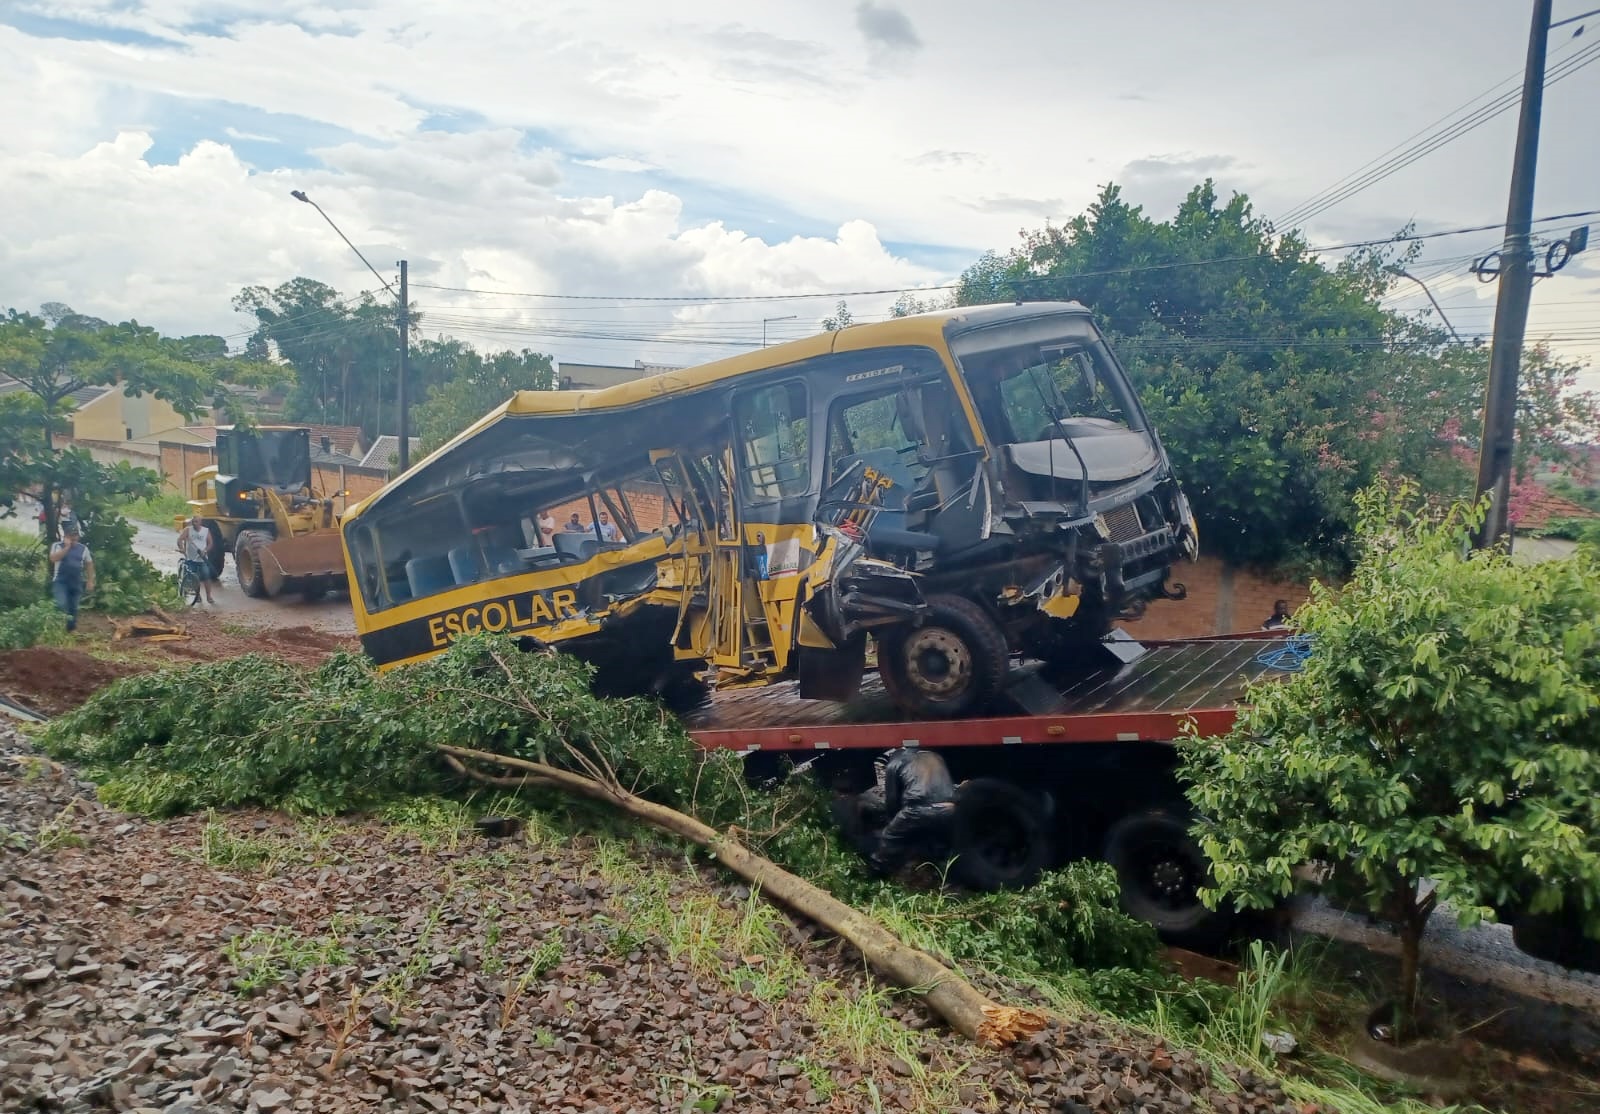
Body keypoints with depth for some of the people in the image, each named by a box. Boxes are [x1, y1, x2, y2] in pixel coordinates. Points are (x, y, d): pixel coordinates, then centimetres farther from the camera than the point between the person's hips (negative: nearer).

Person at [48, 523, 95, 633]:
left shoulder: (83, 548, 6)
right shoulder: (57, 546, -3)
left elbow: (89, 564, 11)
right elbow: (53, 559, -21)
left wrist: (90, 581, 6)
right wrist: (67, 547, -19)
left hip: (77, 583, 3)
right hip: (60, 582, -3)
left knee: (74, 607, 10)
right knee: (61, 605, -19)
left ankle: (72, 628, 22)